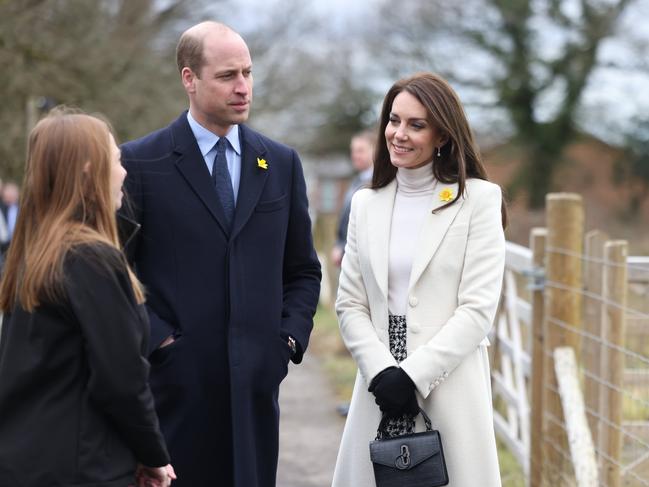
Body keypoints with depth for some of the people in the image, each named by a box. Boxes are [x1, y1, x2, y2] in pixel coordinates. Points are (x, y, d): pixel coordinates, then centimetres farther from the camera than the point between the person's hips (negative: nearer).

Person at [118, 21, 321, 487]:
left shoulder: (281, 163, 10)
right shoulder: (140, 163, -2)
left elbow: (303, 270, 16)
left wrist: (291, 338, 3)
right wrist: (157, 340, -9)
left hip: (256, 381, 3)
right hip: (174, 383, -3)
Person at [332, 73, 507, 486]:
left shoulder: (479, 198, -1)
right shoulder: (367, 203, 11)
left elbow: (478, 308, -8)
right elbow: (350, 305, 7)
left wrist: (413, 375, -14)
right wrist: (382, 372, -9)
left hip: (449, 389, -3)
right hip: (379, 389, 3)